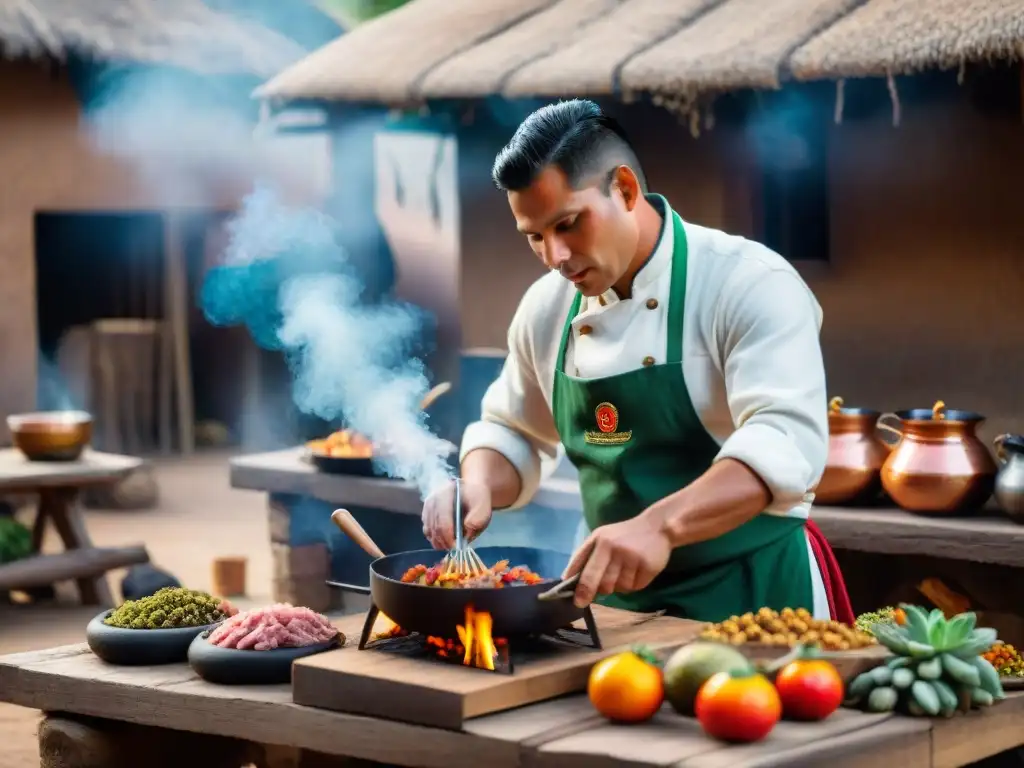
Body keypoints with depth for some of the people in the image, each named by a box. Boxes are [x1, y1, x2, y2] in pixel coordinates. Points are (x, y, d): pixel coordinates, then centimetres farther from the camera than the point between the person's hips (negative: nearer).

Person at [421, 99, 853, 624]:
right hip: (613, 595, 6)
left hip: (752, 593, -5)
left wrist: (660, 526, -44)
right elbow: (512, 436, 17)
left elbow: (785, 443, -30)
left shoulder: (750, 283, -17)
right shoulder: (547, 307, 3)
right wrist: (478, 487, -6)